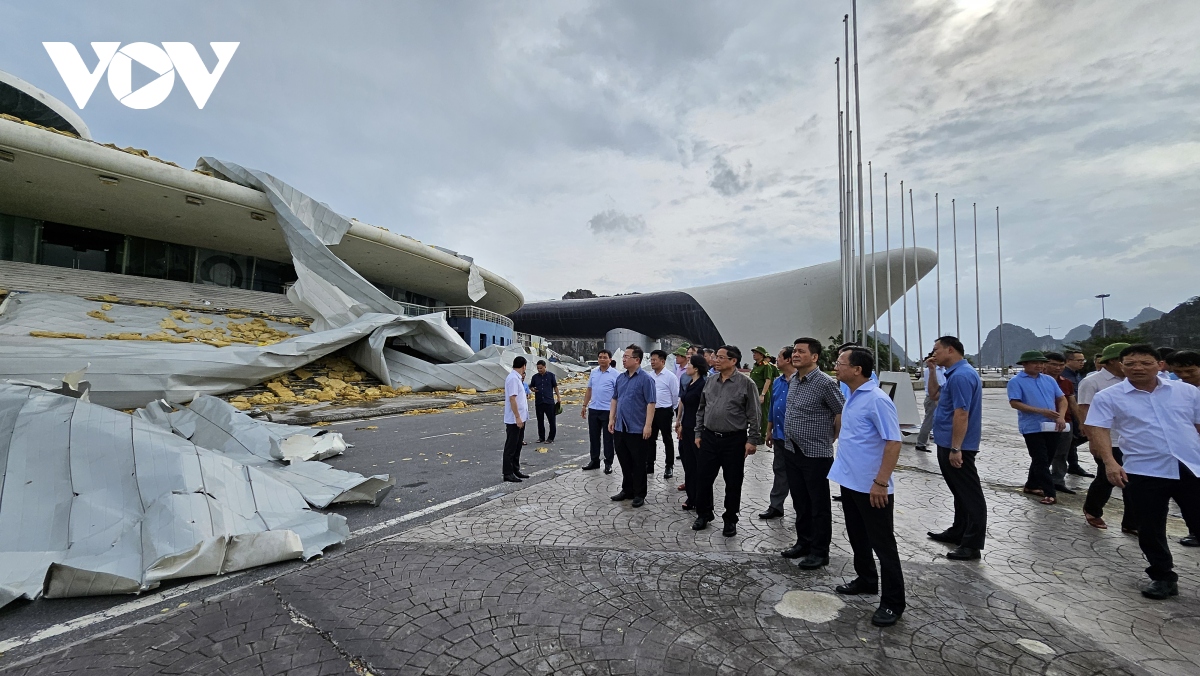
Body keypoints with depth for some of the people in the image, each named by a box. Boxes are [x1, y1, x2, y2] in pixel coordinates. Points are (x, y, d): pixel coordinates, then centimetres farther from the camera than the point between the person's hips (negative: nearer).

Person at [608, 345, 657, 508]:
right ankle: (627, 490, 31)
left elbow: (650, 403, -14)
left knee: (638, 464, 6)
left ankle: (639, 494, 19)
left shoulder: (645, 379, -11)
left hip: (637, 430, -6)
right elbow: (614, 399, 15)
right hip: (620, 428, 6)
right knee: (624, 462, 16)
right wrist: (611, 419, 9)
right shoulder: (620, 378, 9)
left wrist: (648, 425, -19)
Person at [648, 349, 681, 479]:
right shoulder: (649, 375, 5)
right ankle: (649, 465, 22)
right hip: (650, 411, 5)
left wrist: (671, 409, 4)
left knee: (667, 440, 7)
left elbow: (676, 395, -5)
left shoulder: (670, 376, -10)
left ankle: (669, 467, 17)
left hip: (664, 412, -5)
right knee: (650, 439, 12)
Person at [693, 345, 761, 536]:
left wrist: (752, 440, -9)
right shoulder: (710, 381, 6)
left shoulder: (746, 383, -8)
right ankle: (703, 514, 30)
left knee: (733, 483, 9)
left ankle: (730, 520, 27)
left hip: (734, 440, -4)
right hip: (709, 438, 4)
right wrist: (698, 433, 9)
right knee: (704, 479, 10)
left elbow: (753, 415, -7)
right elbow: (701, 410, 12)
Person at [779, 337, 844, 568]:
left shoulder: (825, 383, -17)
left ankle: (820, 552, 21)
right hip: (791, 451, 7)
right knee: (800, 502, 18)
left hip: (815, 454, -7)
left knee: (819, 505, 8)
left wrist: (832, 437, 0)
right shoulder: (793, 380, 7)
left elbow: (842, 413, -11)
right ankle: (803, 542, 33)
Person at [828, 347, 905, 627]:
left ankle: (892, 602, 18)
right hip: (849, 481, 9)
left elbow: (893, 442, -22)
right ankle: (866, 580, 40)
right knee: (857, 537, 22)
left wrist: (881, 482, -24)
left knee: (882, 544, 5)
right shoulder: (852, 396, 8)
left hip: (871, 487, -9)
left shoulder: (877, 400, -20)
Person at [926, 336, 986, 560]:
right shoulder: (955, 373, 12)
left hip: (956, 447, -11)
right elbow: (935, 396, 22)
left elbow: (961, 414, -24)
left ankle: (972, 545, 6)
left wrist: (955, 449, -24)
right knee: (959, 492, 19)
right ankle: (958, 532, 31)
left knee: (969, 495, -2)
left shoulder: (961, 375, -20)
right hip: (948, 444, 11)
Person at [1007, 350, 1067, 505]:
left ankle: (1032, 485, 29)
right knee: (1041, 461, -3)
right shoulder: (1016, 381, -8)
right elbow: (1014, 403, -15)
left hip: (1052, 427, 7)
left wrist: (1061, 417, -4)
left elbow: (1062, 399, 12)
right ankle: (1050, 492, 3)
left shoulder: (1049, 380, 12)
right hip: (1032, 428, -6)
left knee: (1046, 460, 15)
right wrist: (1041, 411, -20)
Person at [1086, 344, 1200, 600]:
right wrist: (1110, 462, -22)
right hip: (1144, 473, -2)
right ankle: (1163, 577, 24)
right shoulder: (1108, 397, -4)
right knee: (1150, 529, 8)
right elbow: (1099, 431, -10)